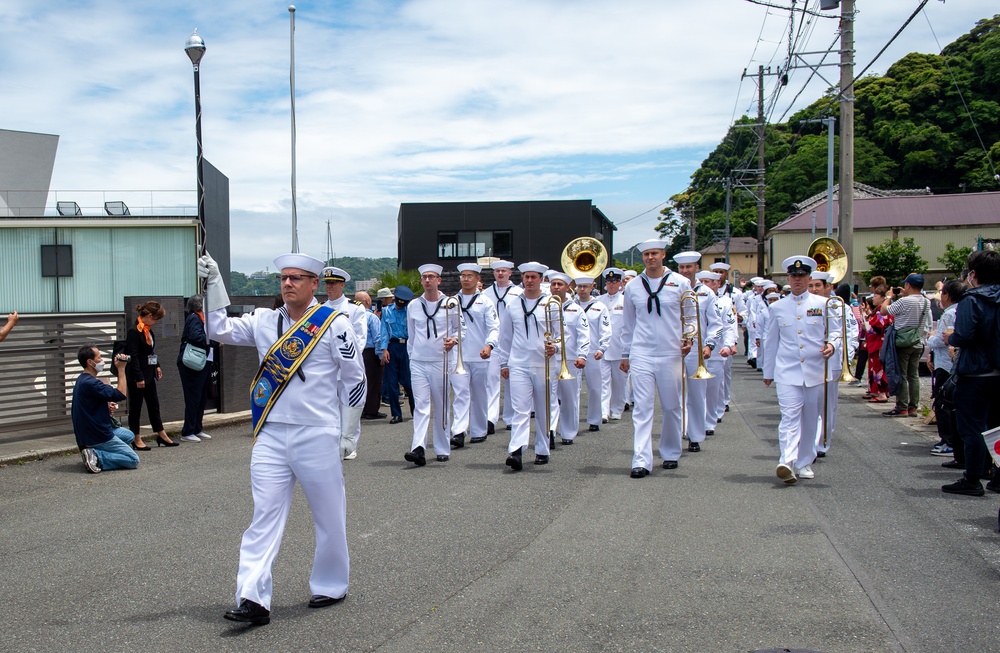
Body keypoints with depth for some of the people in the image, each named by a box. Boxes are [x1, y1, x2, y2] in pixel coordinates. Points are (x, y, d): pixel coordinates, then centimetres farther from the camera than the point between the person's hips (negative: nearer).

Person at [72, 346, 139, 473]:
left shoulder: (82, 380, 11)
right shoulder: (89, 383, -23)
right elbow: (121, 394, -28)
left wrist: (106, 406, 3)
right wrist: (121, 369, -21)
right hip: (97, 436, -10)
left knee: (129, 436, 29)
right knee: (133, 460, -8)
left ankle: (95, 453, 12)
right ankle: (97, 458, -15)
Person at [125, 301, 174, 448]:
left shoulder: (148, 330, 9)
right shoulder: (134, 331, -18)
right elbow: (132, 356, -20)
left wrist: (156, 366, 12)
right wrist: (139, 378, -21)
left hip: (149, 374, 9)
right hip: (137, 376, -9)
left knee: (154, 405, 13)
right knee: (135, 406, 2)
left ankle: (162, 436, 20)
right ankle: (136, 439, 11)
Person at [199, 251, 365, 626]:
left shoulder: (334, 323, -3)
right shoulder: (264, 321, 10)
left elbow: (355, 378, 0)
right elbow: (219, 331, 7)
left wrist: (348, 432, 0)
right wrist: (213, 284, -2)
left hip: (317, 436, -3)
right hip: (271, 435, 3)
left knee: (329, 516, 8)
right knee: (265, 514, -1)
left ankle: (331, 586, 27)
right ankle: (253, 599, -2)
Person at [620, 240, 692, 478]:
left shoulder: (680, 283, 3)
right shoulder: (632, 287, 8)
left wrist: (689, 340, -9)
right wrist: (625, 354, 14)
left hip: (671, 355, 0)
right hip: (641, 355, 0)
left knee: (672, 407, 9)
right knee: (642, 408, -6)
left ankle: (670, 453, 27)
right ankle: (641, 461, -8)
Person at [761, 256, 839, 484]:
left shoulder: (823, 304, 6)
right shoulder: (777, 307, 9)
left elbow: (835, 330, 10)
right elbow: (771, 341, 16)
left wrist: (831, 344, -14)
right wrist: (768, 371, 19)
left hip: (815, 371, 1)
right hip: (787, 371, -1)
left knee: (810, 419, 9)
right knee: (789, 416, -14)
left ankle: (804, 463, 22)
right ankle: (787, 463, -26)